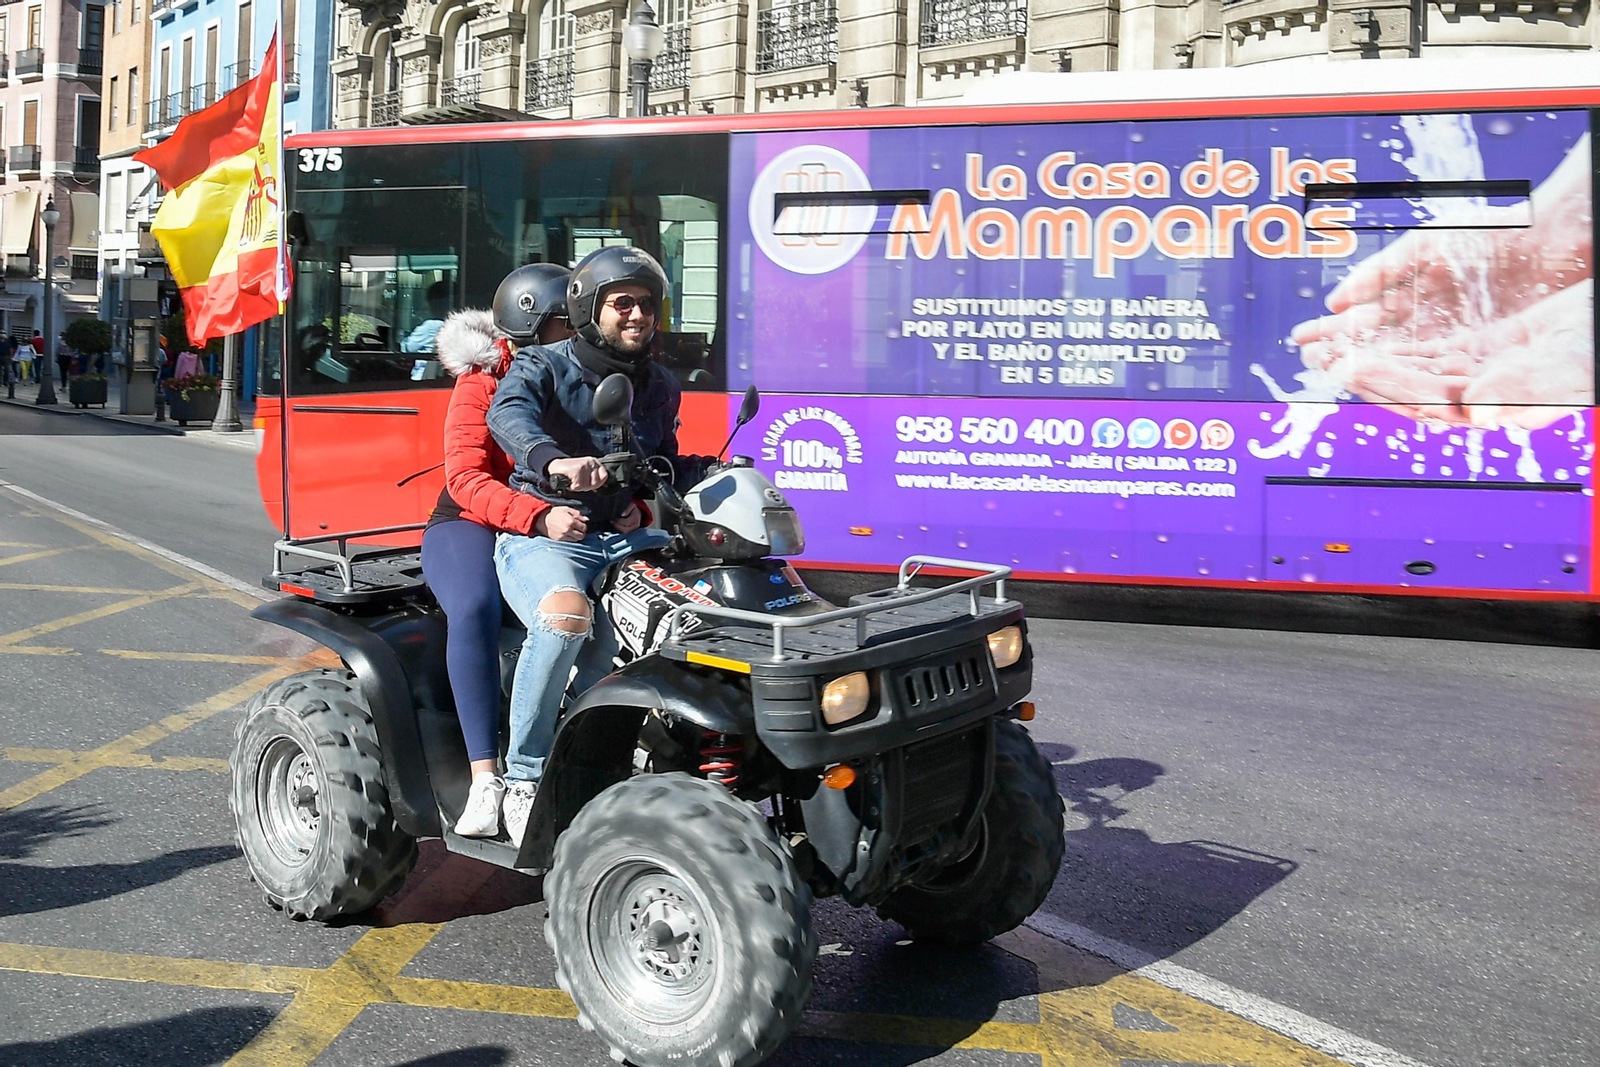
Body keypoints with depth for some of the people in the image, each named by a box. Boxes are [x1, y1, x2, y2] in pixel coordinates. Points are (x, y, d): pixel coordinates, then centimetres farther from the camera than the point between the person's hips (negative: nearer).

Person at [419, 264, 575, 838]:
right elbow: (466, 479, -20)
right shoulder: (483, 382, -5)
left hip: (558, 526, 4)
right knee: (475, 608, -37)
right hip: (472, 525, -4)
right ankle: (485, 780, -34)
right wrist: (538, 516, -38)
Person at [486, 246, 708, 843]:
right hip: (544, 537, -5)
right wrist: (553, 460, -45)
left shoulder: (659, 387, 18)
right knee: (565, 615, -36)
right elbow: (508, 415, -23)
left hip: (623, 540, 5)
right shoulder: (543, 367, 1)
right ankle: (525, 777, -19)